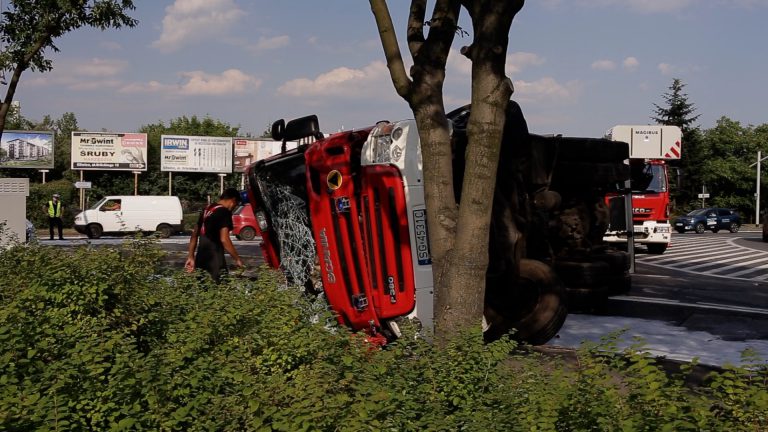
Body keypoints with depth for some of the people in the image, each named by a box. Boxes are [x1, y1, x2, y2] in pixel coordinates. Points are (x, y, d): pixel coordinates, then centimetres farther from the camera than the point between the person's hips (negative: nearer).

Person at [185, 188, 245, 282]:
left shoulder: (207, 209, 14)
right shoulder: (224, 212, -11)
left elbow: (194, 235, 18)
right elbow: (224, 239, -20)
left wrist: (191, 257, 21)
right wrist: (237, 259, -12)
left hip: (201, 258, 9)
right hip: (214, 259, -9)